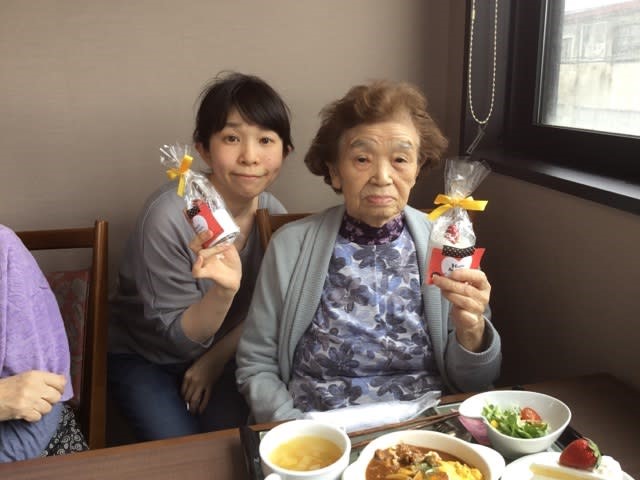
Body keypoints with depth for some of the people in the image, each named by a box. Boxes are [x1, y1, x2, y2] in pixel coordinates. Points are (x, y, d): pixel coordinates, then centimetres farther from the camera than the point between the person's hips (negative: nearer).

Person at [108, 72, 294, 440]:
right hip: (144, 358, -3)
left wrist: (215, 359, -5)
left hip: (221, 354, 3)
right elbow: (178, 336, -23)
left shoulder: (273, 214, -14)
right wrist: (224, 289, -40)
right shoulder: (169, 216, -29)